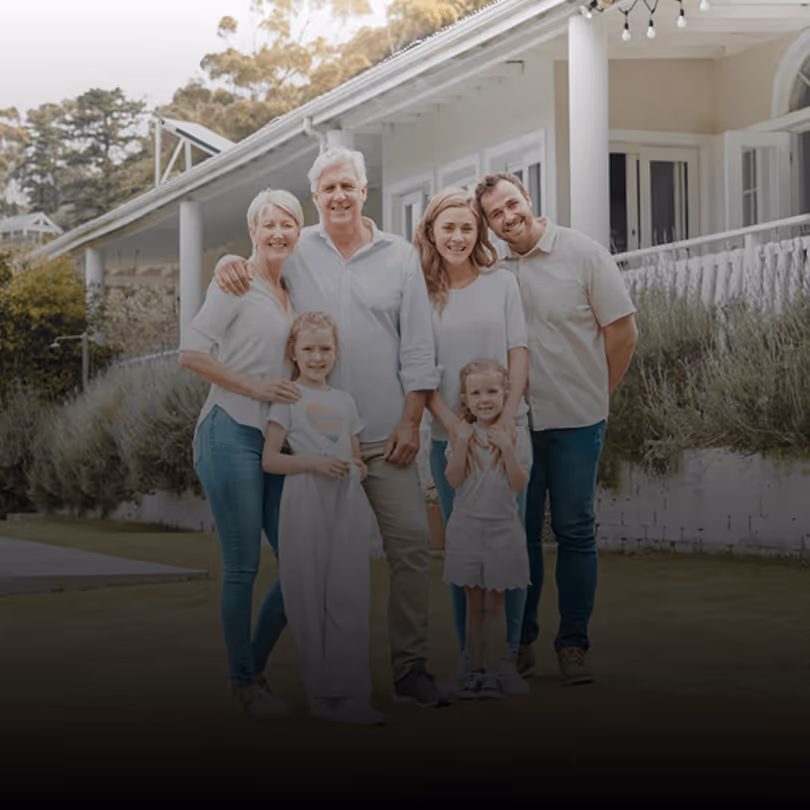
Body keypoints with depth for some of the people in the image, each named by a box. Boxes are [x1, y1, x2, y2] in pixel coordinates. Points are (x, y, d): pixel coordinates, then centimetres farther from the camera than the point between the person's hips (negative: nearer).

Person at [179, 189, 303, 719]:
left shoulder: (293, 293, 18)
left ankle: (256, 668, 20)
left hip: (279, 440, 7)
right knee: (242, 568, -3)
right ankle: (244, 681, 11)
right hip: (233, 434, -7)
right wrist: (257, 387, -14)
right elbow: (191, 353, -10)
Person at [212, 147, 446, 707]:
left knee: (411, 542, -6)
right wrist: (229, 262, -4)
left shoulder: (400, 256, 7)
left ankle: (411, 668, 2)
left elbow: (419, 349, 5)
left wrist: (410, 421, -3)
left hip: (385, 435, 0)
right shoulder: (296, 251, 7)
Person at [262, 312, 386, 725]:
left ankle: (350, 694, -3)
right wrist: (314, 463, -16)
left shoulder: (344, 400, 18)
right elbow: (269, 459, -3)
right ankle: (321, 692, 6)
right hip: (306, 506, -4)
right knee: (310, 600, -2)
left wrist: (359, 469, 2)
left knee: (349, 597, -3)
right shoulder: (288, 397, 4)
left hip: (347, 506, 4)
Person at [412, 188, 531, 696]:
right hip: (449, 438, 0)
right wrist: (457, 427, -11)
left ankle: (507, 657, 5)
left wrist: (503, 422, -10)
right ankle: (469, 657, 11)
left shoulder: (502, 283, 7)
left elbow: (518, 357, 3)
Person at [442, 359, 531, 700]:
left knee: (494, 605, 3)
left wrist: (506, 448, -20)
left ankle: (491, 672, 9)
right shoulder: (461, 436, 1)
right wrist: (462, 443, -18)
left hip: (502, 529, -1)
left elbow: (519, 484, -11)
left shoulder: (516, 437, -2)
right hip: (466, 528, 1)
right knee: (474, 605, 9)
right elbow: (453, 480, -9)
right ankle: (475, 670, 16)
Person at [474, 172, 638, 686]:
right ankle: (519, 642, 18)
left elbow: (624, 331, -1)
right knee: (520, 533, 7)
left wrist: (596, 394, 4)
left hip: (576, 421, -2)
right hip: (514, 422, 3)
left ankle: (574, 645, 9)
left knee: (575, 531, 1)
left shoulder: (582, 253, -5)